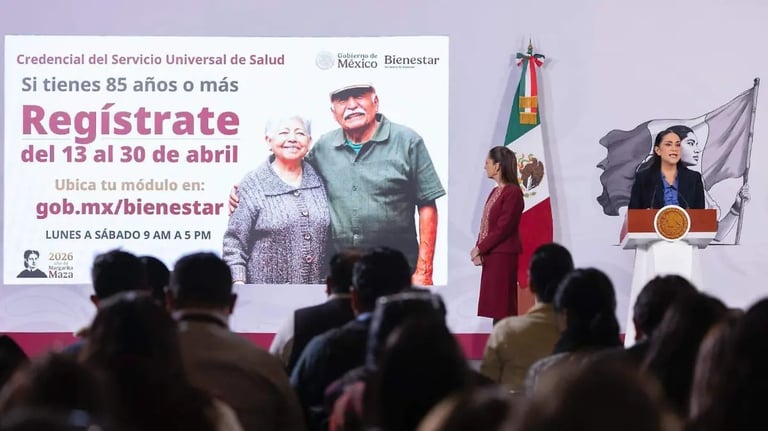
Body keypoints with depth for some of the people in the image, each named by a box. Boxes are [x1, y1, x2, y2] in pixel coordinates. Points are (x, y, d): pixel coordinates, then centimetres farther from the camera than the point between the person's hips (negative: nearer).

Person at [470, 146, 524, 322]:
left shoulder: (512, 192, -11)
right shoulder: (495, 192, 16)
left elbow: (503, 228, -16)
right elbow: (485, 225, 13)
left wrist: (480, 248, -11)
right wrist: (479, 251, -1)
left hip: (504, 256, -9)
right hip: (490, 256, 9)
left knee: (503, 307, -8)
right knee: (494, 306, 8)